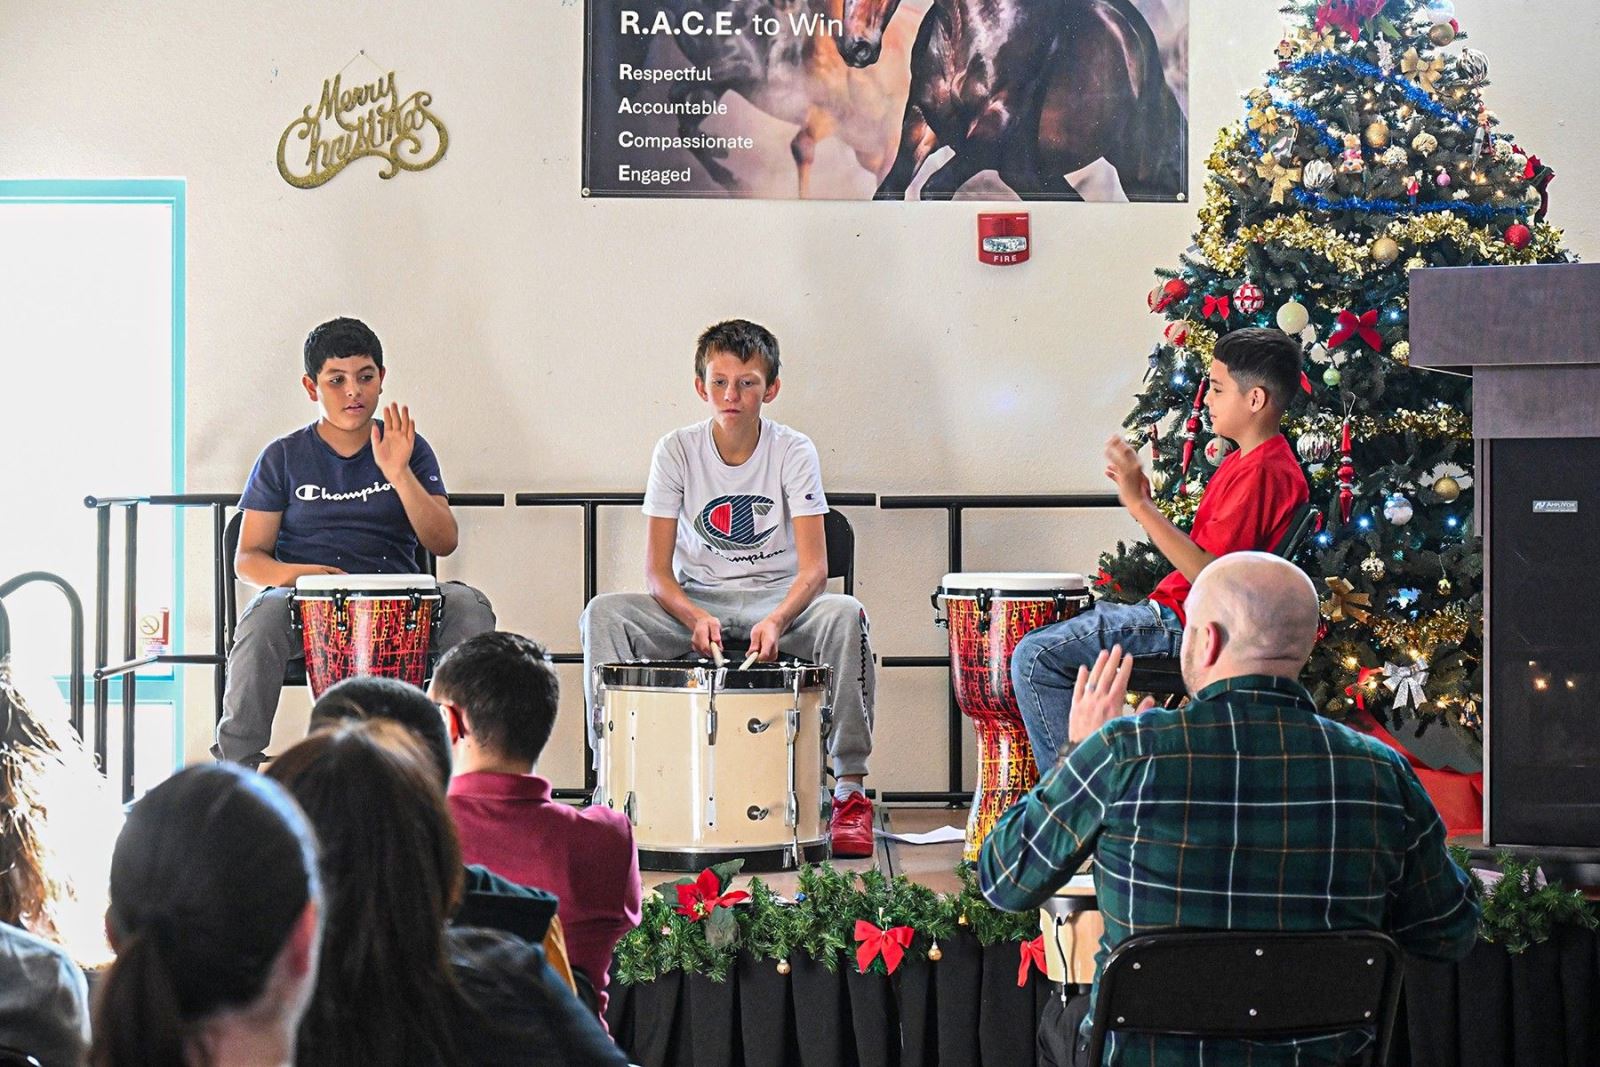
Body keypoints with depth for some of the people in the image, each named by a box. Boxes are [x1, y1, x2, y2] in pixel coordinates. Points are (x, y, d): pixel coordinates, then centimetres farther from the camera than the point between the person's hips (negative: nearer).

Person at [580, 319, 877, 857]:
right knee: (604, 613, -26)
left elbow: (813, 566, -15)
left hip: (780, 597, -1)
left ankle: (851, 790, -26)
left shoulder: (793, 452, -8)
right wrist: (695, 618, -29)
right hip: (695, 600, 1)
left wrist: (777, 619, -36)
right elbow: (658, 570, -8)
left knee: (844, 615, -34)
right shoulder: (677, 451, -5)